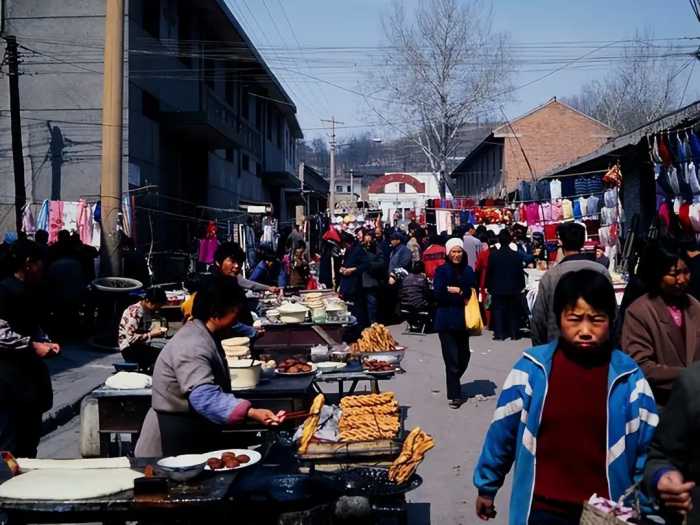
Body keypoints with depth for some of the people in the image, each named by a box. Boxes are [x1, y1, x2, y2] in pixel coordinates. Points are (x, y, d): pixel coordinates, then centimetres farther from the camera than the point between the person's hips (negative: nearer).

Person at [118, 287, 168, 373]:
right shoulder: (134, 312, -19)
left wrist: (154, 330, 0)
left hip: (142, 345, 9)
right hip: (129, 349, -9)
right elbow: (131, 338, -24)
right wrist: (151, 335, -19)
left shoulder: (148, 311, 7)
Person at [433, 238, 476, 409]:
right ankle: (454, 395, 7)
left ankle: (454, 384, 35)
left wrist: (458, 291, -12)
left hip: (463, 319, 4)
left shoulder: (468, 271, 8)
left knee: (464, 356, 8)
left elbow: (473, 293, 2)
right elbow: (438, 295, -12)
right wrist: (461, 297, -11)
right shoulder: (441, 271, -3)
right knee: (452, 359, -4)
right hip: (446, 321, -4)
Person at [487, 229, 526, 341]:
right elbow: (520, 273, -2)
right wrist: (521, 286, 8)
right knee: (513, 311, 10)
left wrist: (489, 286, 5)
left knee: (498, 311, 5)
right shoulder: (516, 255, -7)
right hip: (513, 288, 1)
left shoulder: (493, 255, -9)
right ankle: (514, 334, 11)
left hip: (497, 288, -1)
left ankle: (499, 334, 1)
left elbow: (489, 272, -4)